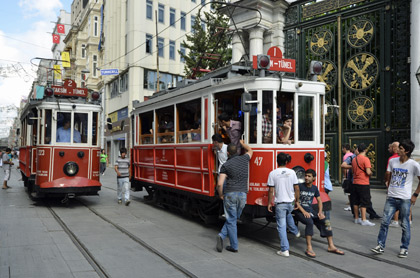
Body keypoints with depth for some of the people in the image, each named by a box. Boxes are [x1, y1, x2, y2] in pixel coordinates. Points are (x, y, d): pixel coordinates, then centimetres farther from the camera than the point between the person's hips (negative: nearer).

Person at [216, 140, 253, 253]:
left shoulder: (225, 165, -5)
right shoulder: (244, 159, 6)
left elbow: (220, 184, -13)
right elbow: (250, 150, 32)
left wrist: (221, 195, 4)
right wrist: (242, 143, 47)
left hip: (230, 194, -3)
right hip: (242, 194, 3)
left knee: (231, 220, 5)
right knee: (233, 219, 16)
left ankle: (234, 246, 3)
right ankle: (222, 235, 5)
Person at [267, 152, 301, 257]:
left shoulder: (273, 173, -9)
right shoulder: (292, 172, -2)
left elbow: (271, 190, -8)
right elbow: (297, 188, 1)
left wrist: (269, 203, 2)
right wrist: (297, 200, 14)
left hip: (280, 203, -4)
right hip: (290, 202, 4)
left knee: (281, 226, 1)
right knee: (288, 215, 36)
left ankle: (284, 250, 1)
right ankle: (295, 232, 54)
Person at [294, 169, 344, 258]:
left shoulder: (314, 188, 11)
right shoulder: (300, 186, -7)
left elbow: (319, 201, 17)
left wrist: (320, 212, -1)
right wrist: (303, 212, -20)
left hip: (310, 211, 6)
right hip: (300, 211, -5)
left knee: (325, 221, -13)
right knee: (309, 222, -34)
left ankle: (331, 246, -4)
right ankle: (309, 248, -29)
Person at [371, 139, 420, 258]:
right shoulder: (392, 161, 4)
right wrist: (389, 190, 12)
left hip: (405, 199, -3)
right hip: (391, 198, 3)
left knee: (405, 225, 6)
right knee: (384, 222, 1)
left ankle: (404, 248, 21)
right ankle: (381, 246, 10)